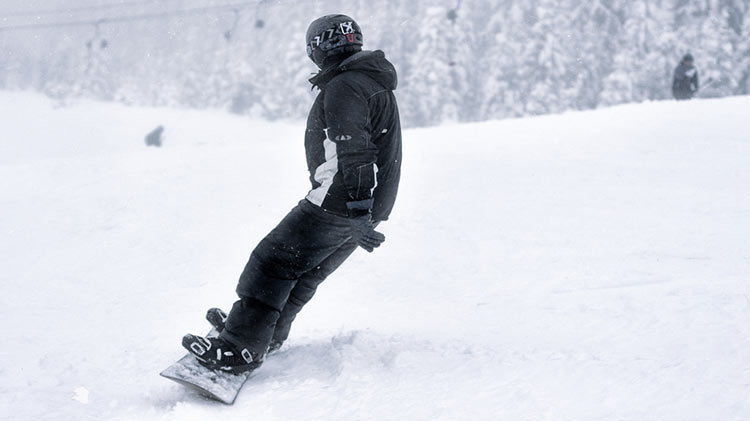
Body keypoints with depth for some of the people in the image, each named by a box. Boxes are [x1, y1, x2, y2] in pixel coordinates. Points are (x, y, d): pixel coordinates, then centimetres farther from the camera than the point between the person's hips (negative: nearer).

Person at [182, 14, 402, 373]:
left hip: (339, 205, -10)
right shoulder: (374, 82, 20)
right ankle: (269, 331, 34)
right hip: (372, 205, 10)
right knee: (307, 270, 21)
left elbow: (353, 151, -25)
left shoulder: (344, 86, -14)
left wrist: (358, 212, -30)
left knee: (274, 260, -8)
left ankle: (241, 347, -11)